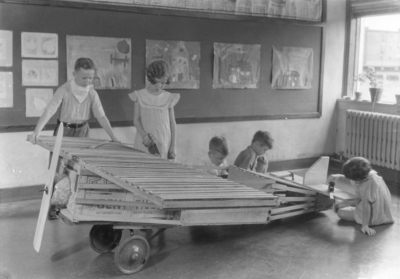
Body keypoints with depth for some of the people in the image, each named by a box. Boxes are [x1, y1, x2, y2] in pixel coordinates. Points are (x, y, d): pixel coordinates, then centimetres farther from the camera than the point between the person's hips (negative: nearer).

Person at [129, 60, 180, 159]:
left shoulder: (169, 98, 2)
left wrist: (173, 146, 3)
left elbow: (172, 123, 6)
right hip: (145, 144, 0)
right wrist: (144, 135, -17)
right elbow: (136, 120, 0)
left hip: (164, 144, 0)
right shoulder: (140, 96, 0)